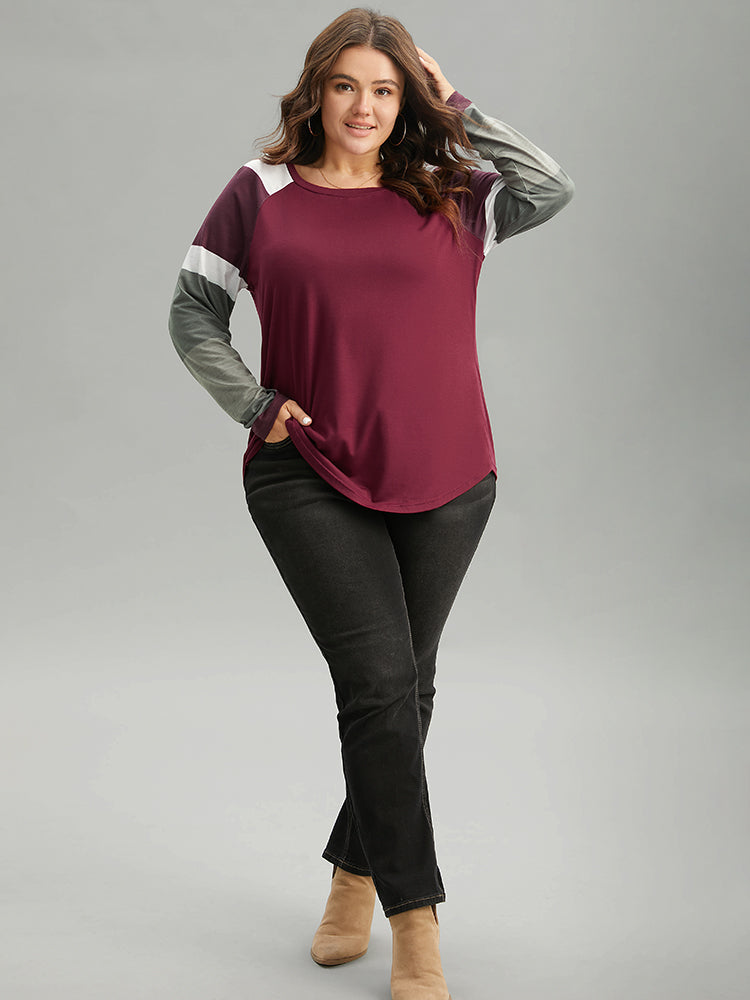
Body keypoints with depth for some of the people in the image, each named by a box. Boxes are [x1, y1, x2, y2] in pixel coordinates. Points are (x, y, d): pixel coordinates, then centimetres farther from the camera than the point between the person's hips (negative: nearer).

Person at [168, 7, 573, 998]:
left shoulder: (447, 199, 6)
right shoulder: (262, 193, 4)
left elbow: (552, 188, -9)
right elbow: (193, 311, 8)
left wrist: (454, 108, -2)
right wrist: (254, 403, -4)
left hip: (444, 481, 3)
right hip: (310, 479, -2)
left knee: (404, 688, 12)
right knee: (381, 681, -12)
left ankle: (354, 873, 33)